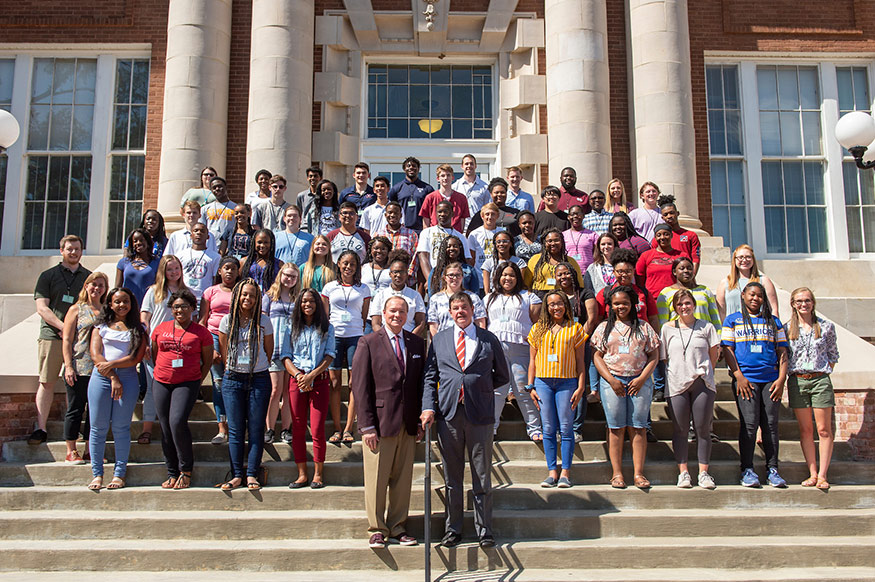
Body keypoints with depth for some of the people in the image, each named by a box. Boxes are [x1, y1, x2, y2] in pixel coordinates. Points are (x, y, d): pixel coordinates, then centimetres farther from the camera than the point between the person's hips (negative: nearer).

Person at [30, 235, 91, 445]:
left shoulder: (89, 277, 14)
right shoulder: (48, 276, 9)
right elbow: (42, 308, 0)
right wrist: (63, 327, -12)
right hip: (52, 336, -1)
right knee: (46, 382, -2)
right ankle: (40, 429, 2)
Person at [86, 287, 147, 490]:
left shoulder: (137, 329, 11)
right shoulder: (101, 326, 13)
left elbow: (136, 358, 0)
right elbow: (95, 355, 2)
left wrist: (112, 364, -14)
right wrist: (113, 377, -9)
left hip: (127, 378, -1)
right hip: (101, 377, 1)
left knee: (121, 427, -1)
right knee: (98, 427, 0)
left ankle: (119, 474, 5)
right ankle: (97, 474, 9)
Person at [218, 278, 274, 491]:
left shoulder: (263, 321, 0)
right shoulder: (227, 320, 4)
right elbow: (223, 351, 13)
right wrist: (233, 370, 13)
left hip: (259, 379, -1)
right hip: (233, 378, 1)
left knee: (256, 429, 0)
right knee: (235, 430, 3)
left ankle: (251, 474, 6)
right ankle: (237, 475, 8)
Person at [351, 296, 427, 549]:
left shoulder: (417, 343, 11)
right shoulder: (369, 343, -1)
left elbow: (421, 383, 13)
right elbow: (360, 386, -5)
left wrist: (420, 419, 5)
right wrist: (367, 425, -11)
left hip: (408, 423, 4)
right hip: (379, 422, -4)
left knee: (403, 479, 9)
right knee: (376, 479, 2)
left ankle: (397, 528, 22)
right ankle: (377, 530, 16)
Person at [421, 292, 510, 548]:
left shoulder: (489, 340, 7)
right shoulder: (439, 340, 11)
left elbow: (502, 377, 13)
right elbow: (430, 377, 9)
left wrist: (479, 389, 3)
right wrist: (428, 407, -3)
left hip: (479, 413, -1)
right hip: (448, 413, 1)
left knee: (482, 476, 5)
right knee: (452, 477, 8)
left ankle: (484, 530, 16)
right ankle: (453, 529, 18)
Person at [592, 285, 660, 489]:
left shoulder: (643, 327, 9)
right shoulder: (604, 327, 9)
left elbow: (653, 355, 8)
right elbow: (597, 355, 4)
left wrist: (642, 378, -5)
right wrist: (611, 380, -7)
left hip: (639, 381, 0)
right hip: (612, 381, 0)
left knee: (638, 427, 0)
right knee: (615, 427, 0)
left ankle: (638, 473, 4)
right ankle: (617, 473, 4)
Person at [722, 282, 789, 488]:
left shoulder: (773, 322, 16)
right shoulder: (733, 320, 10)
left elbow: (782, 352, 13)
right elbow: (727, 350, 2)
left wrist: (781, 379, 0)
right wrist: (739, 376, -8)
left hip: (771, 380, 2)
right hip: (745, 378, -2)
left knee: (770, 424, 1)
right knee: (749, 425, -7)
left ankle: (773, 469, 7)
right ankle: (747, 470, 1)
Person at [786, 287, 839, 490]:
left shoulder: (826, 327, 3)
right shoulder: (787, 329, 5)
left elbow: (833, 355, 10)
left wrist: (823, 373, 1)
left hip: (820, 380, -1)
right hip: (797, 381, 1)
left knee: (824, 429, -2)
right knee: (805, 430, 4)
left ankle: (822, 475, 2)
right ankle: (812, 473, 10)